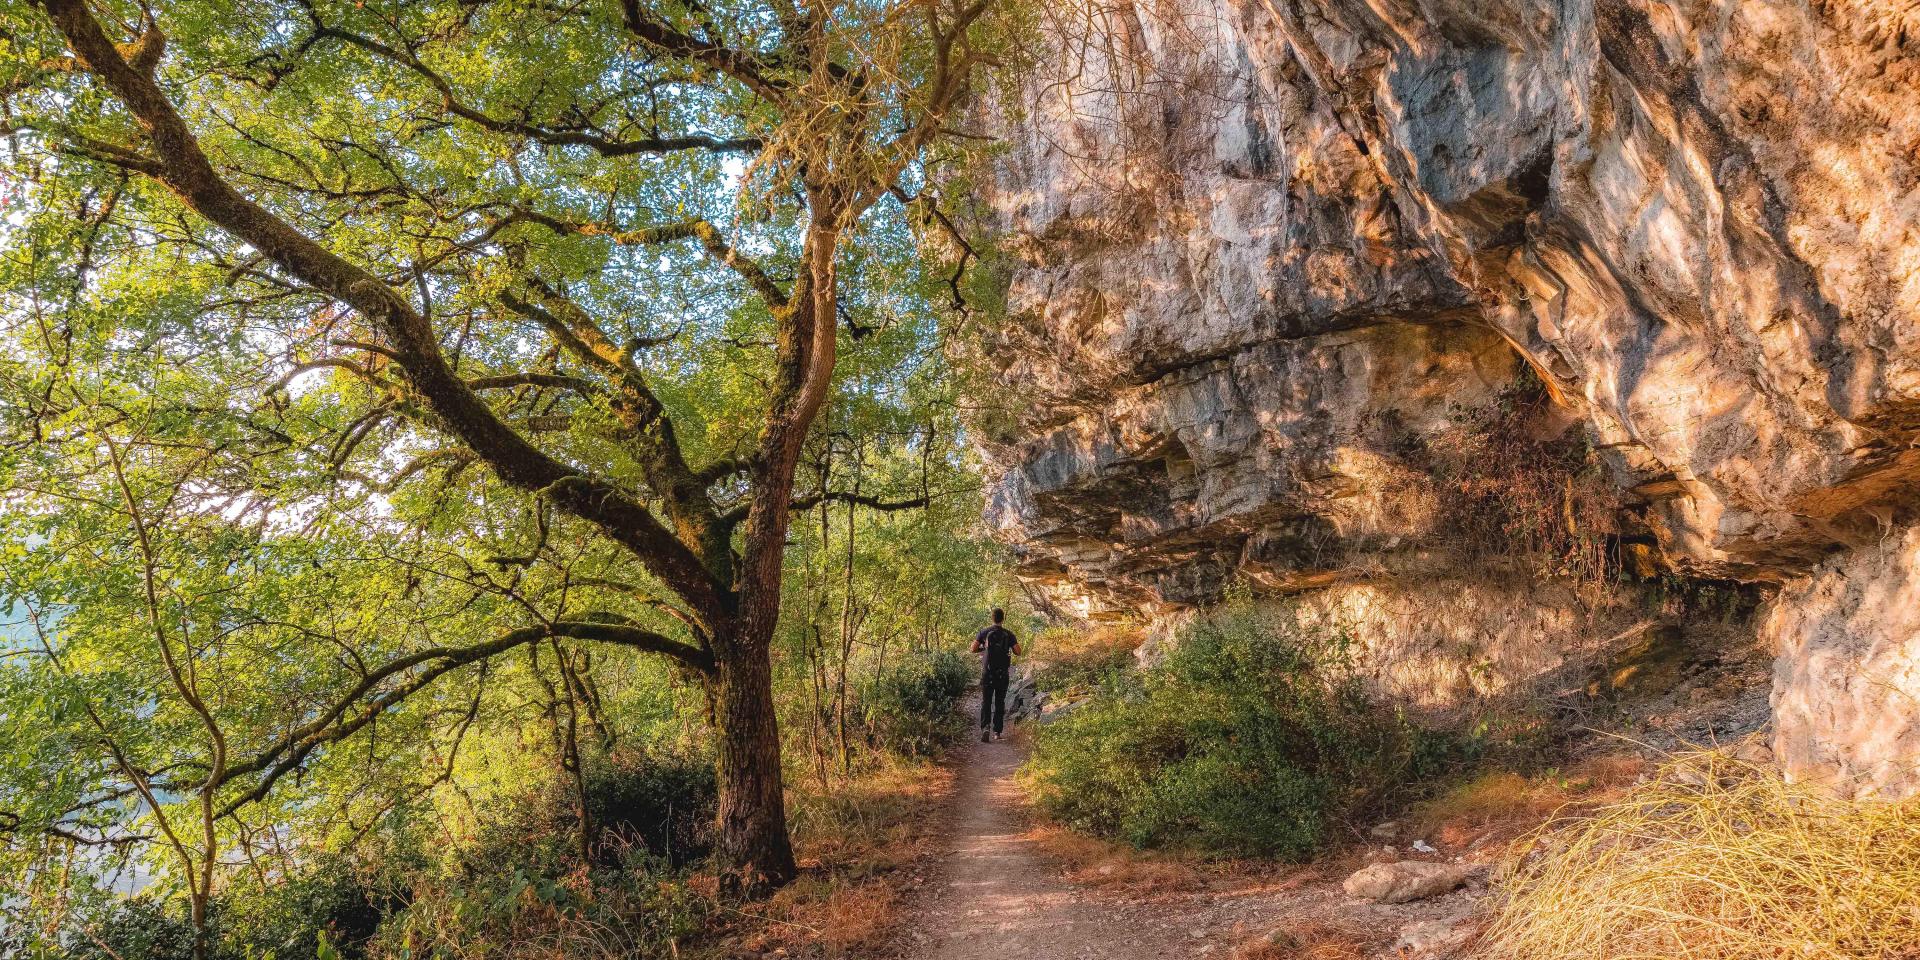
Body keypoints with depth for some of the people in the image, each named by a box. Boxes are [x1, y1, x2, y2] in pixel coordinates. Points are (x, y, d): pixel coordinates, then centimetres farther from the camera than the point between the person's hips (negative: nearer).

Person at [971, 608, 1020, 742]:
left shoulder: (984, 633, -2)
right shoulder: (1008, 634, -2)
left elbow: (973, 649, -6)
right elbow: (1018, 651, -5)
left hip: (987, 672, -1)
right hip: (1003, 673, 1)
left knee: (986, 702, 3)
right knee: (1000, 702, 11)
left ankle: (985, 727, -17)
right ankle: (997, 731, 12)